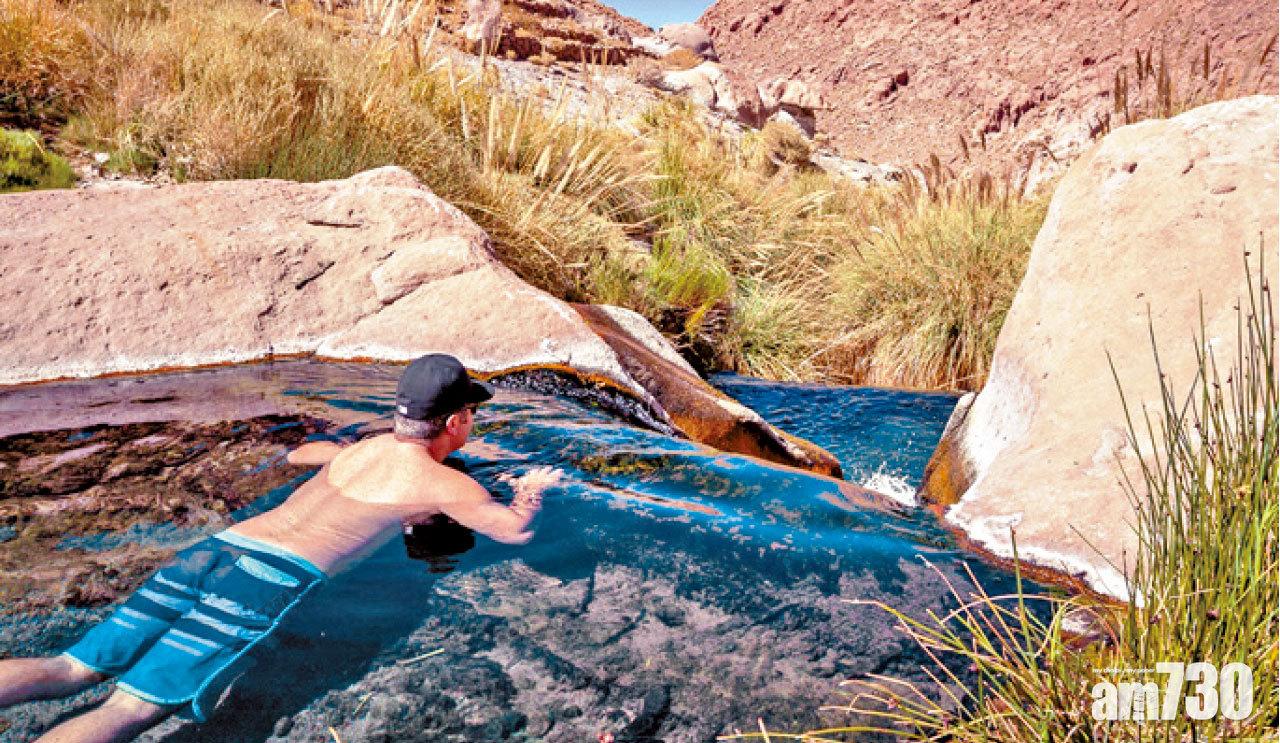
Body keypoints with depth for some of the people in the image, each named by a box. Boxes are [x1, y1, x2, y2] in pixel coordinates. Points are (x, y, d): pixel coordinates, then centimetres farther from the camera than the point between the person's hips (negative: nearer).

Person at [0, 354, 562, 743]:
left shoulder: (363, 447, 27)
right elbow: (515, 529, 3)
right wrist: (529, 489, 26)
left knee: (73, 670, 1)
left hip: (216, 546, 7)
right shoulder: (440, 481, 7)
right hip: (275, 573, -7)